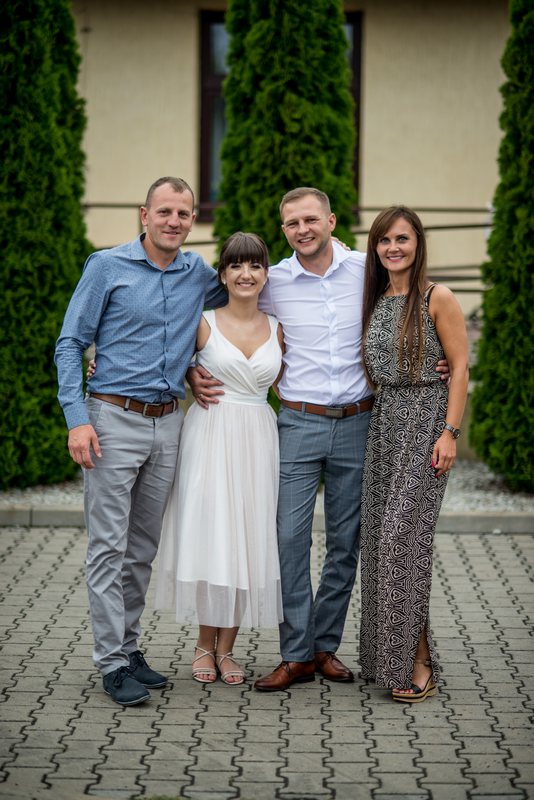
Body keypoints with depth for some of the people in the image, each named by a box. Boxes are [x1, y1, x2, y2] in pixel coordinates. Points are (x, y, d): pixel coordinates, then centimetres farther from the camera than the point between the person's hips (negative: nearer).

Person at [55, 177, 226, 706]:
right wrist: (77, 418, -14)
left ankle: (128, 646, 21)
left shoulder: (199, 274, 9)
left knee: (144, 547, 11)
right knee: (109, 546, -5)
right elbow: (70, 344, -4)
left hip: (167, 424, 5)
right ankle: (112, 663, -1)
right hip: (114, 419, -5)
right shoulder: (107, 267, -3)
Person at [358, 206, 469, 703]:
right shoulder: (375, 301, 13)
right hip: (382, 421, 7)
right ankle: (384, 656, 14)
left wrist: (450, 432, -14)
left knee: (403, 535, -12)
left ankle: (417, 661, -5)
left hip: (425, 421, -7)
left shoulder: (437, 298, -5)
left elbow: (460, 366, -7)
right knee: (378, 536, 5)